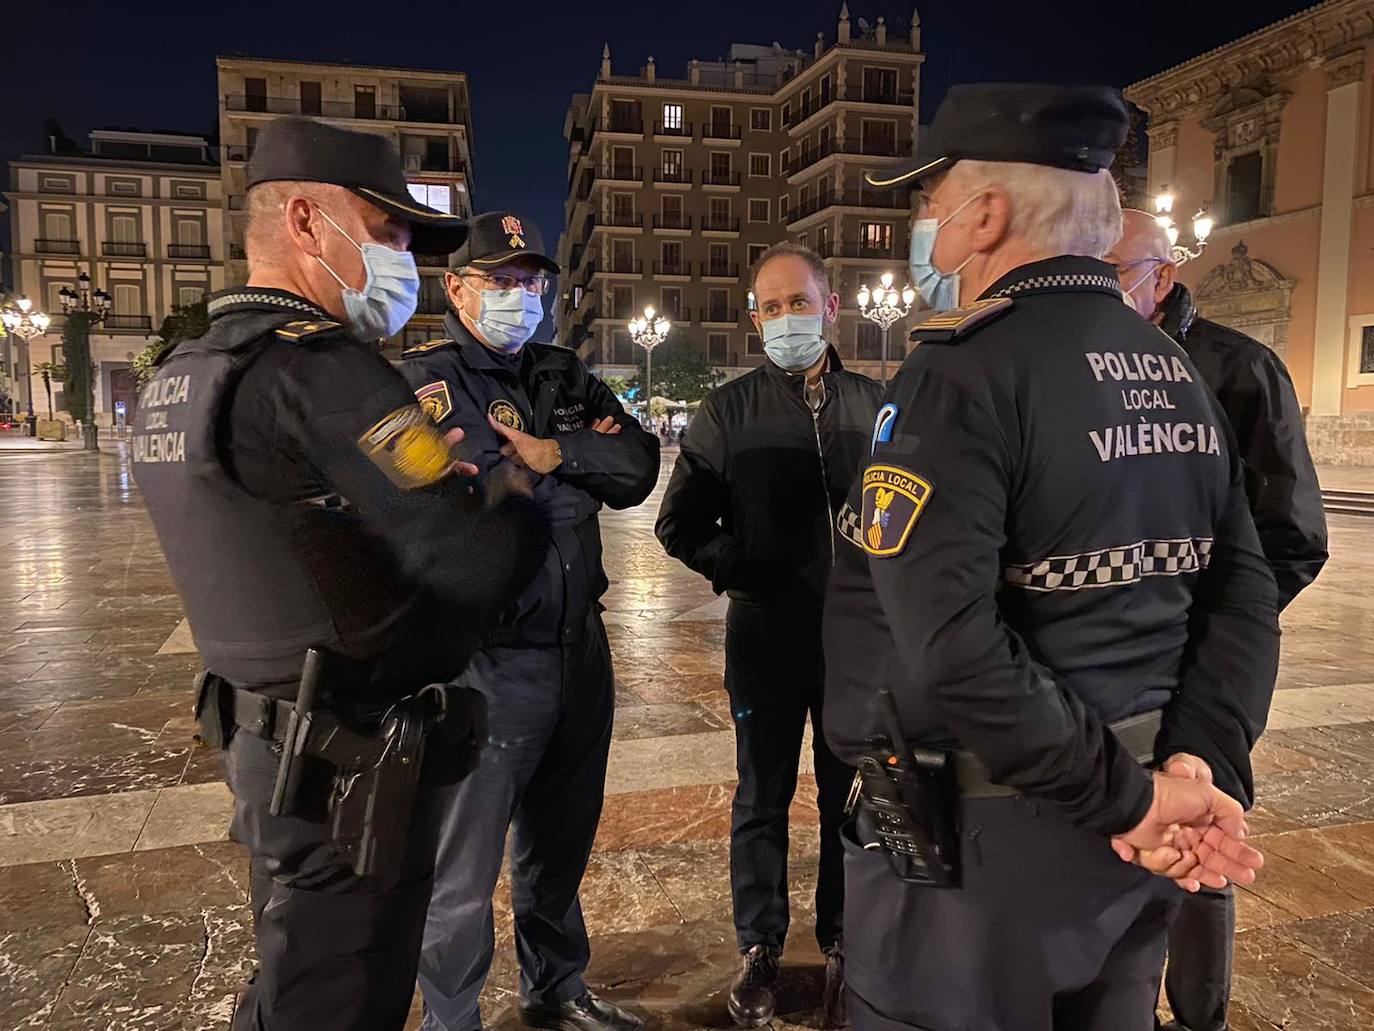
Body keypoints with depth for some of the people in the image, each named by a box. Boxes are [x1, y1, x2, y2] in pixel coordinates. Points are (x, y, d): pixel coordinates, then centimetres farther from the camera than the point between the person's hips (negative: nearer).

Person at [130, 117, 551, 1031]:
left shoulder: (181, 376, 7)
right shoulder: (319, 368, -22)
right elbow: (482, 564, -29)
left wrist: (425, 470, 5)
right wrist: (513, 497, -7)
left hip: (268, 741, 9)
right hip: (354, 766, -9)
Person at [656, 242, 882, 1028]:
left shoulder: (874, 404, 4)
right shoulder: (731, 410, 0)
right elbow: (680, 523, 1)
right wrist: (739, 570, -11)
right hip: (767, 634, -1)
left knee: (852, 793, 13)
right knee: (764, 795, 11)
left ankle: (843, 944, 31)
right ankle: (760, 949, 28)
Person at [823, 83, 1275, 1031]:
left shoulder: (964, 372, -19)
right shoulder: (1178, 371, 7)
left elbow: (950, 648, -29)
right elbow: (1243, 592, 3)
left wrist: (1130, 796, -18)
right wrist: (1201, 763, -6)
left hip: (979, 829, -7)